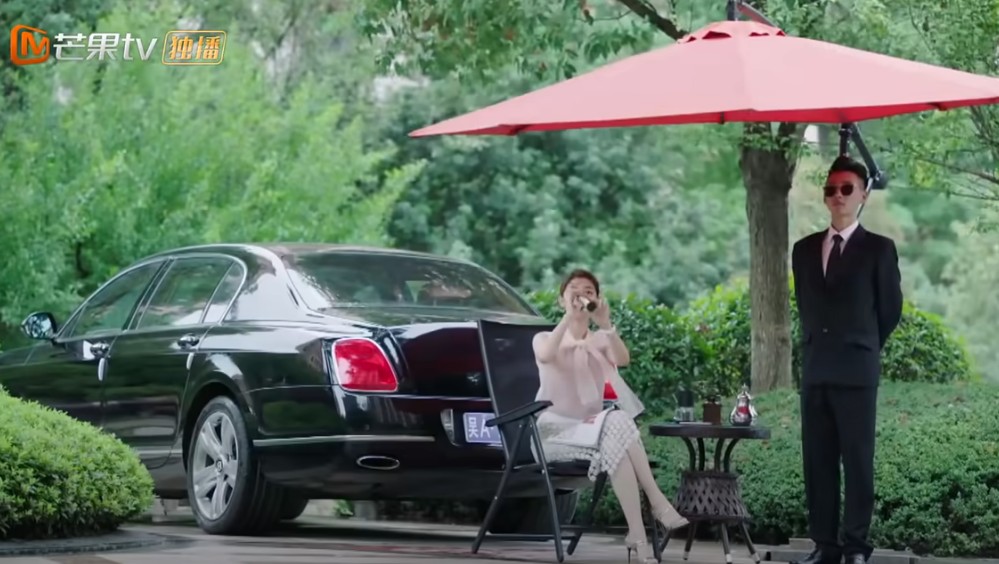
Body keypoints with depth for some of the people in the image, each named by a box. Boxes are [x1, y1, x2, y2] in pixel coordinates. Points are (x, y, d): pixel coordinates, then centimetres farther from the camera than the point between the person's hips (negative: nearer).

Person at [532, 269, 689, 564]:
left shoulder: (601, 341, 19)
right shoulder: (544, 339, 12)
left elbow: (623, 360, -7)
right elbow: (546, 356, -16)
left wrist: (606, 325, -22)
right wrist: (569, 317, -21)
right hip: (558, 431, -3)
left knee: (619, 422, -35)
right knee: (616, 431, -35)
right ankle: (657, 503, -43)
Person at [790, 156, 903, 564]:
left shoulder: (879, 249, 0)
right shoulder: (804, 249, 13)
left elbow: (890, 310, 7)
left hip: (857, 370, -4)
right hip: (814, 369, 4)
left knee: (858, 461, -2)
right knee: (817, 461, 4)